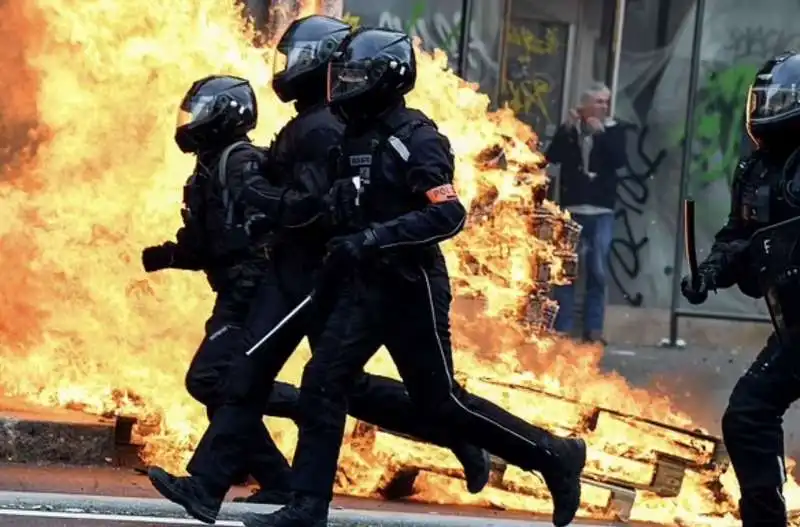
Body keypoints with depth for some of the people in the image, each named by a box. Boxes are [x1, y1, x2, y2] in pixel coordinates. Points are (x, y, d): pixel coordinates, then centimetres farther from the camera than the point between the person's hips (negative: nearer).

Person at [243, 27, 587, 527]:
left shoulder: (416, 140, -14)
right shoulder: (354, 136, 9)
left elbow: (449, 215, -24)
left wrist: (373, 237, -30)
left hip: (411, 286, -7)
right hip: (364, 285, 7)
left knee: (440, 400, 1)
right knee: (323, 385, -4)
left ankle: (553, 455, 14)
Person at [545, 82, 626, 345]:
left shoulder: (613, 131, 6)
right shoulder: (569, 129, 7)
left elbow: (619, 162, -9)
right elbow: (552, 157, -6)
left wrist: (601, 132, -15)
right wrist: (568, 129, -16)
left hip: (601, 212, 0)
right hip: (570, 209, 0)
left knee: (598, 272, -1)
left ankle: (593, 328, 2)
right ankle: (563, 327, 1)